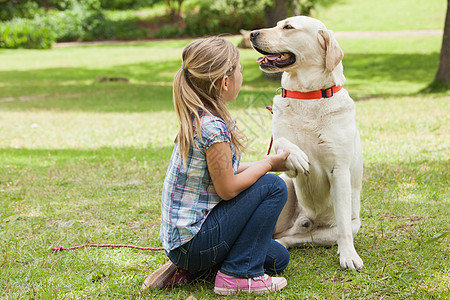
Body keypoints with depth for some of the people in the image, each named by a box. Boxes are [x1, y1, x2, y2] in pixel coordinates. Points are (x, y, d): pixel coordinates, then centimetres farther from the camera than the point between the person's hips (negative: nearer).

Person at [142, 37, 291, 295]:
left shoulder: (198, 118, 7)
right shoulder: (213, 127, -23)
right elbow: (227, 189, -18)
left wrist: (265, 164, 17)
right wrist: (268, 163, -4)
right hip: (192, 240, -10)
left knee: (278, 259, 17)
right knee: (273, 187, -8)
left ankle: (187, 269, 13)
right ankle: (237, 275, -6)